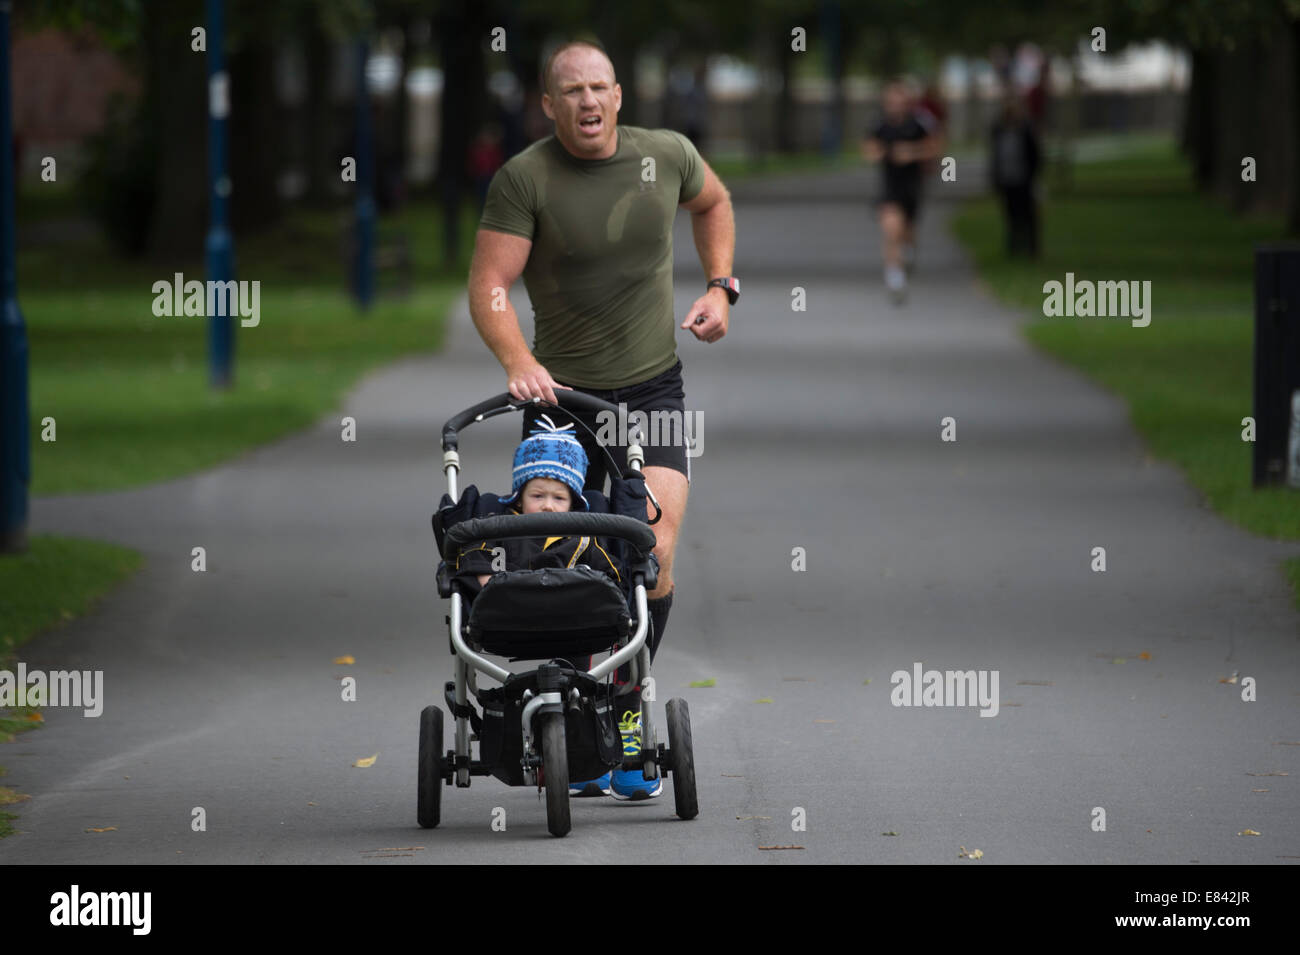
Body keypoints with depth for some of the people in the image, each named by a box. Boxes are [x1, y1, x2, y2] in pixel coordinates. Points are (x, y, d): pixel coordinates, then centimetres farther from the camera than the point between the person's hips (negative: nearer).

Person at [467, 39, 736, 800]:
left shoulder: (666, 155, 1)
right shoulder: (525, 179, -8)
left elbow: (712, 202, 24)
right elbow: (490, 284, -13)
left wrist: (721, 287, 10)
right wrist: (517, 361, -30)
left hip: (654, 392, 1)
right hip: (561, 393, -1)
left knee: (654, 554, -16)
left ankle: (628, 710, 2)